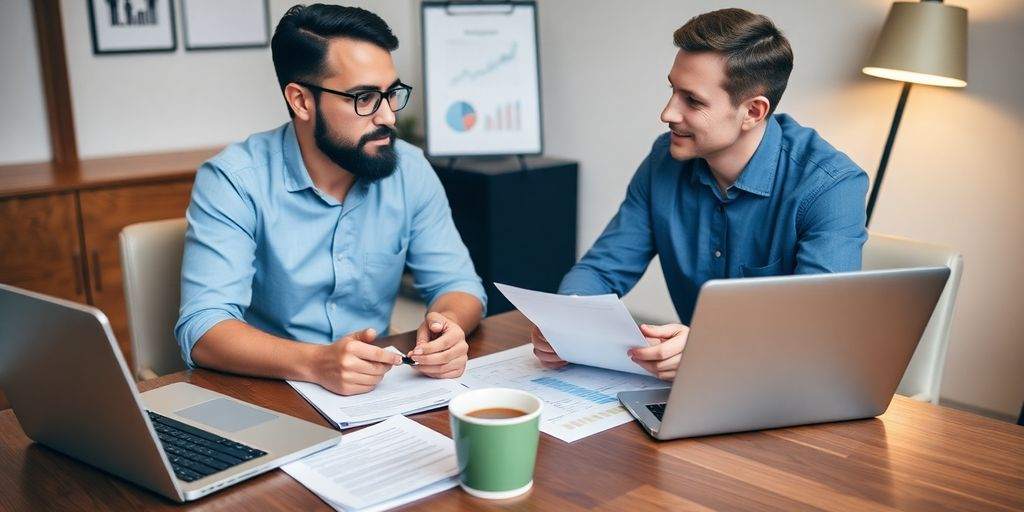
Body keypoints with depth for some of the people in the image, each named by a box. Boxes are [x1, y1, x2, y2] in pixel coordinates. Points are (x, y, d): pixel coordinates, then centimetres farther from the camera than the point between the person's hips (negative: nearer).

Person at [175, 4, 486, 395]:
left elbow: (457, 283, 3)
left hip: (376, 388, 3)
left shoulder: (410, 171, 0)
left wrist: (446, 325, -20)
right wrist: (315, 363, -36)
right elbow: (202, 329, -20)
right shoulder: (233, 182, -12)